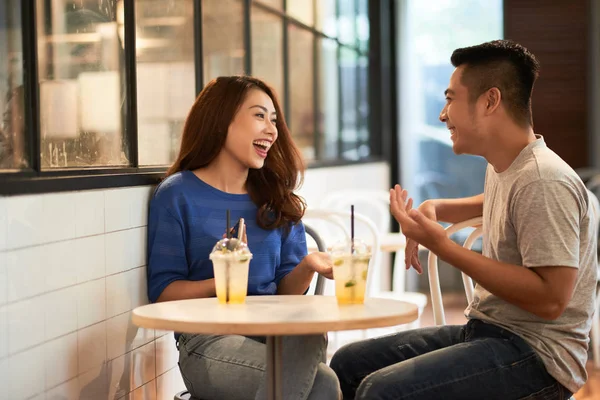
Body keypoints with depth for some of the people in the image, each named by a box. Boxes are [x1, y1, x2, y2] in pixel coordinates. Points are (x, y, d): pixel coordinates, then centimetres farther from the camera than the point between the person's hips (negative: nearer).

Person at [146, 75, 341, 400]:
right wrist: (219, 284, -20)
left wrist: (307, 267, -10)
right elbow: (162, 292, -2)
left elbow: (285, 291, 12)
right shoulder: (177, 195, 1)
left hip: (276, 334, 5)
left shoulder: (278, 200, 15)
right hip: (209, 341, -4)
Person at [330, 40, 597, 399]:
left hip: (539, 354, -9)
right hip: (486, 330, 9)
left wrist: (442, 245, -24)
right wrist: (435, 209, 16)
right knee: (347, 365, 4)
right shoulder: (501, 167, 11)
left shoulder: (543, 180, -19)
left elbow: (550, 298, -25)